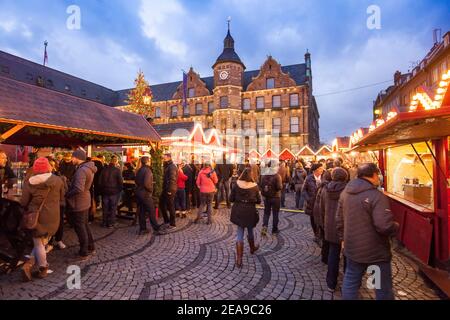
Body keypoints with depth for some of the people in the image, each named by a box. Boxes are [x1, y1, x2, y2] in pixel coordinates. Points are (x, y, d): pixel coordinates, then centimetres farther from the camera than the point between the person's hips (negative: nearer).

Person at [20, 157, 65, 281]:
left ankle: (43, 270, 17)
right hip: (52, 217, 0)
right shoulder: (58, 180, -3)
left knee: (38, 244, 13)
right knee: (43, 242, 15)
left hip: (36, 217, 0)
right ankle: (29, 265, 10)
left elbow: (23, 203, -1)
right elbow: (62, 199, 6)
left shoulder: (29, 183, -5)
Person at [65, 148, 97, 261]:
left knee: (80, 228, 4)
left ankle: (84, 253, 17)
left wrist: (66, 194, -17)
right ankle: (90, 248, 33)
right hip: (85, 201, 10)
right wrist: (70, 186, 3)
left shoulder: (81, 170, -24)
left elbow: (78, 189, -32)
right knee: (85, 225, 21)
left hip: (78, 203, -9)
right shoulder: (88, 168, 7)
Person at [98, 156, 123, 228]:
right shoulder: (117, 170, -13)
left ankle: (105, 223, 23)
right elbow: (120, 181, -13)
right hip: (114, 192, -3)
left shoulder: (104, 169, -1)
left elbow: (99, 181, 3)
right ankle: (110, 224, 11)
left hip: (105, 191, 4)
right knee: (113, 208, 7)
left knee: (105, 208, 14)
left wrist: (101, 190, 12)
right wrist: (120, 189, 4)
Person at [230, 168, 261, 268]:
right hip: (250, 211, 0)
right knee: (250, 231, 24)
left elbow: (231, 199, -4)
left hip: (238, 211, 1)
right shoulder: (254, 186, -10)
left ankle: (239, 259, 3)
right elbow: (258, 201, -3)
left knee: (240, 233, 7)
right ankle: (252, 248, 48)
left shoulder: (237, 184, -8)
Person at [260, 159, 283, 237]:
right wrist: (281, 185, 0)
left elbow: (261, 186, 1)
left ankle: (264, 227, -4)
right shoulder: (277, 176, -16)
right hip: (275, 197, -3)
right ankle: (274, 230, 22)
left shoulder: (264, 175, -3)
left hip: (266, 197, 3)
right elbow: (279, 187, -20)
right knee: (275, 214, 12)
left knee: (266, 213, 15)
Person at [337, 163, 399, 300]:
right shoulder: (377, 196, -21)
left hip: (353, 248, 6)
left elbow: (339, 219, 10)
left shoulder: (346, 192, 2)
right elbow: (385, 226, -28)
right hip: (376, 250, -6)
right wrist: (396, 227, -6)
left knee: (350, 282, 18)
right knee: (383, 288, 14)